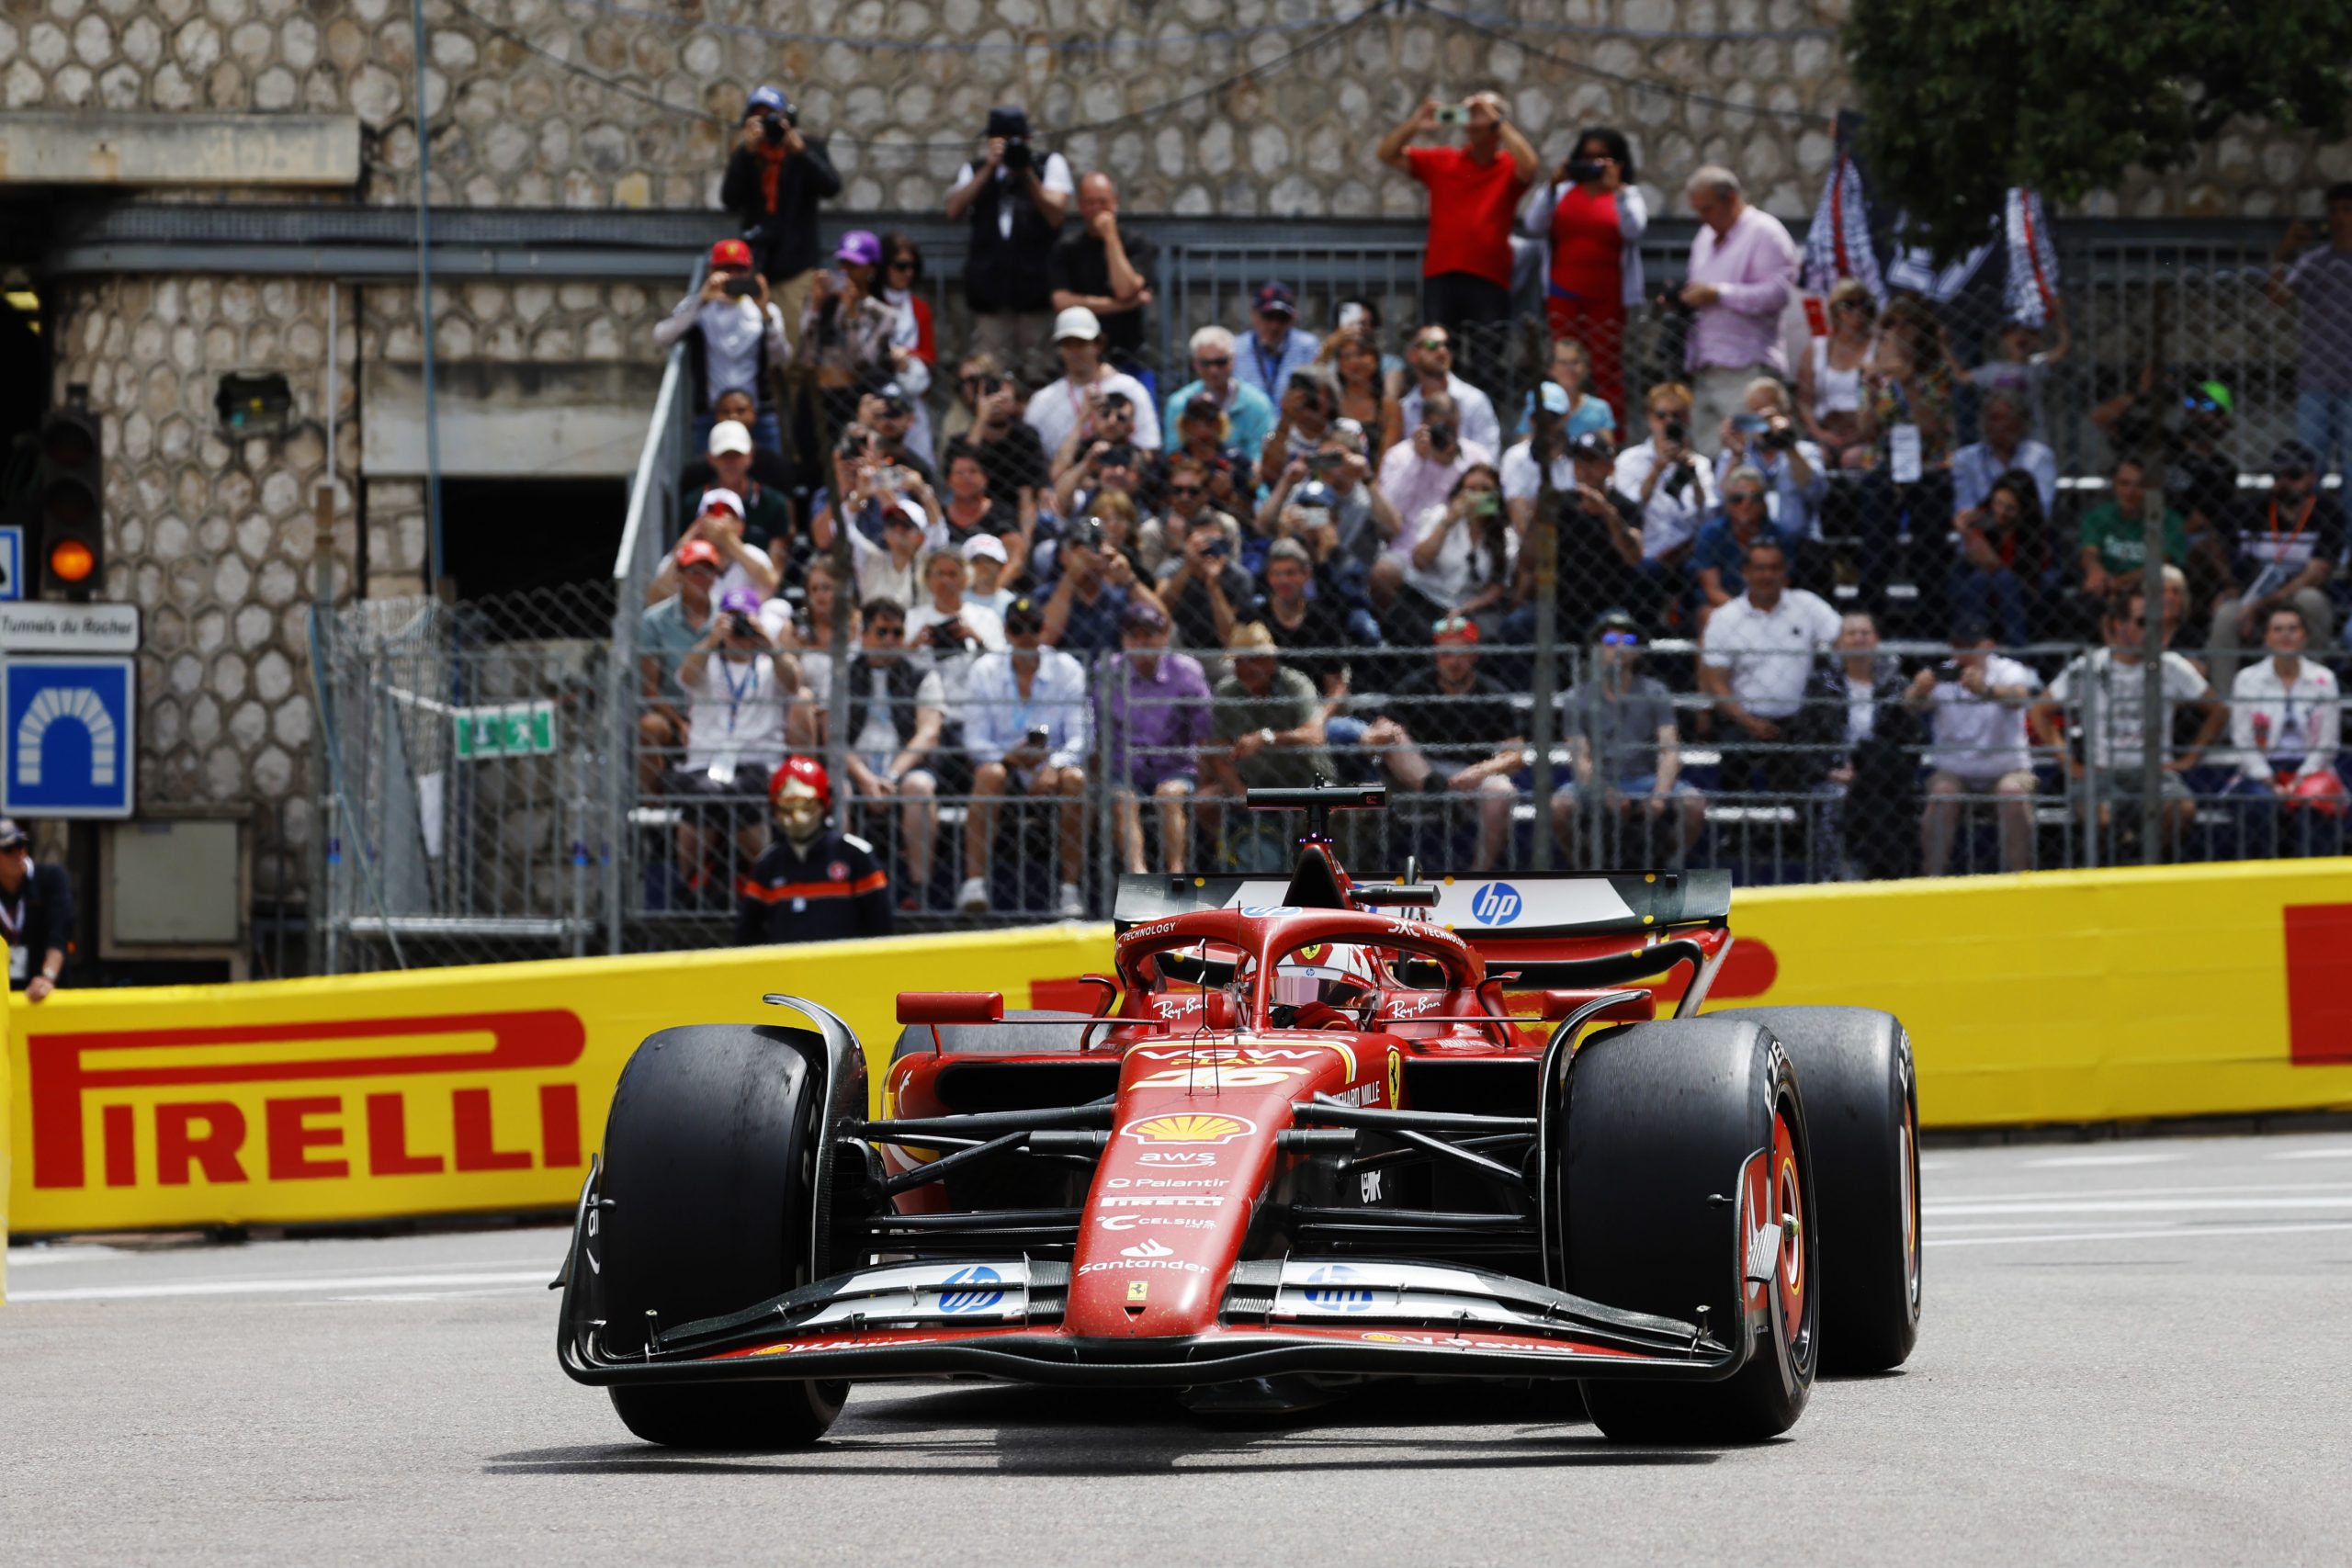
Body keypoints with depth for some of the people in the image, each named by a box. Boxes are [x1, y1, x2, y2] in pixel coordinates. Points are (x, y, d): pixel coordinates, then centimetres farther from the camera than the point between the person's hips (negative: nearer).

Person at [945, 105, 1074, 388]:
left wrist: (1027, 174, -10)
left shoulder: (1050, 164, 11)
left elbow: (1055, 216, -1)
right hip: (990, 285, 2)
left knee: (1039, 374, -5)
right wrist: (988, 170, -6)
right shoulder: (976, 170, 16)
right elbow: (954, 212, -1)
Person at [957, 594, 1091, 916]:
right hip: (1004, 761, 0)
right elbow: (975, 740, -3)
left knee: (1075, 778, -33)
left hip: (1051, 766, 0)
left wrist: (1053, 766, -25)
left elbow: (1080, 736, -5)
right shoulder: (984, 671, 4)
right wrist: (1010, 756, -24)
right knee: (990, 773, -35)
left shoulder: (1068, 669, 3)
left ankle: (1068, 888, -31)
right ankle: (974, 883, -42)